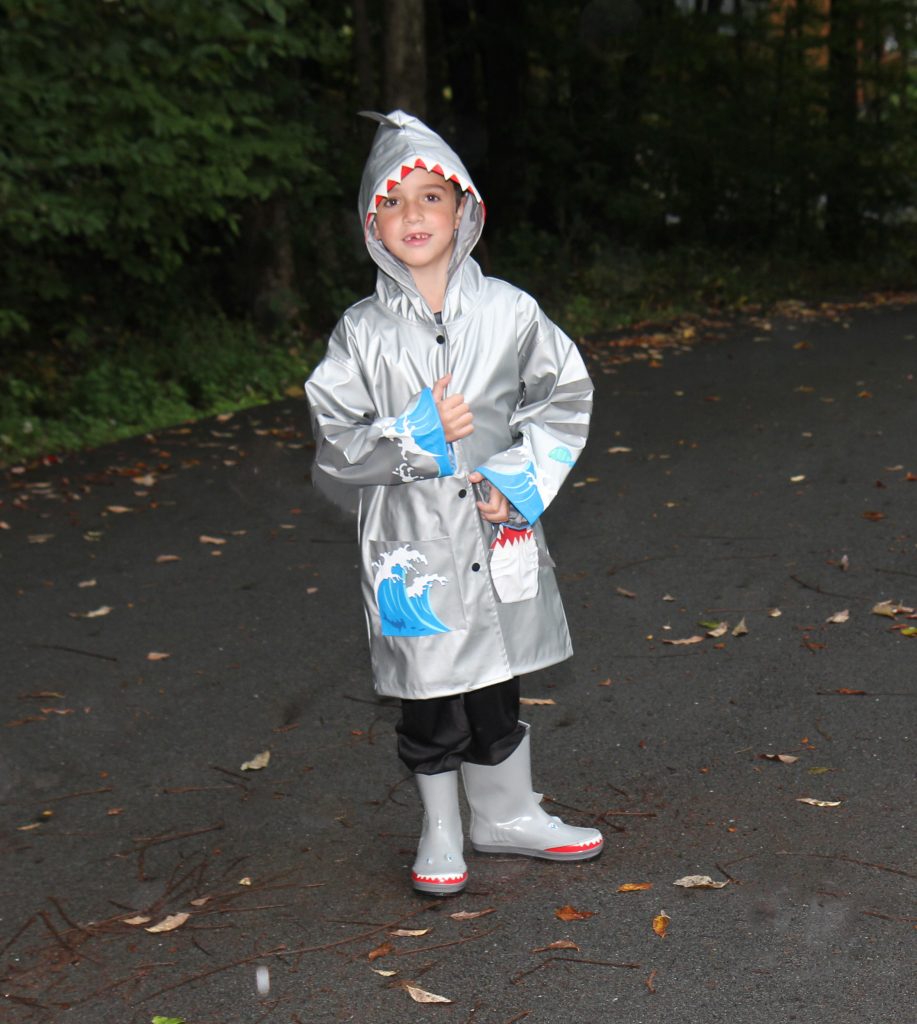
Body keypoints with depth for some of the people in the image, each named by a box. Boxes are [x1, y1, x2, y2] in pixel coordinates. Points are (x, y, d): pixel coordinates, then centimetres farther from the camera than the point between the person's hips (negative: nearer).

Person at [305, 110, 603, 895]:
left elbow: (564, 398, 5)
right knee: (429, 703, 10)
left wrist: (521, 478, -8)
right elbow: (335, 447, -3)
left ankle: (507, 815, 35)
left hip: (496, 535, 1)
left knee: (497, 691, 15)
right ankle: (441, 831, 30)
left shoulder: (509, 312, 0)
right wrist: (415, 439, -18)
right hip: (409, 542, -1)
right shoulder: (362, 333, -3)